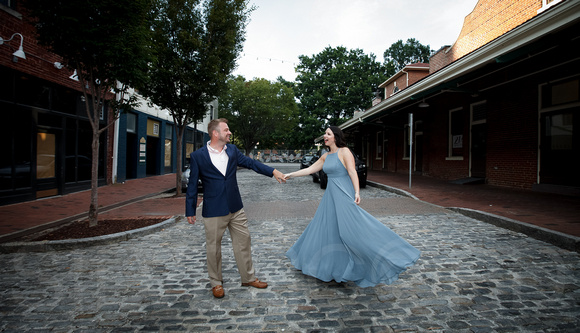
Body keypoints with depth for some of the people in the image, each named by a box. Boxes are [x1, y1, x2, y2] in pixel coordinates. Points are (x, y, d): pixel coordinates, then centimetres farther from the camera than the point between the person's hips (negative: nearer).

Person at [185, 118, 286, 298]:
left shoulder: (232, 150, 4)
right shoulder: (198, 156, -7)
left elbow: (251, 163, 5)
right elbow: (193, 184, -3)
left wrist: (273, 171, -6)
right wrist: (190, 211, -1)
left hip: (236, 209, 4)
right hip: (213, 212, -4)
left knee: (243, 242, 12)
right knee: (213, 248, 10)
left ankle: (248, 278, 30)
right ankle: (216, 282, 31)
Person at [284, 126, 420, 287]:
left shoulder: (344, 152, -8)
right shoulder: (326, 156, 14)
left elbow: (352, 172, -16)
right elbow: (310, 169, 18)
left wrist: (357, 192, -25)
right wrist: (291, 175, 17)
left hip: (344, 196, -8)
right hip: (331, 196, 8)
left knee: (354, 228, -13)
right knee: (328, 228, 13)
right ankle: (332, 266, 29)